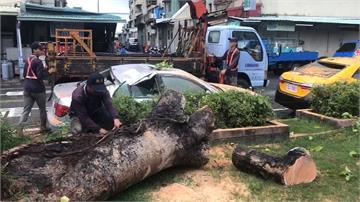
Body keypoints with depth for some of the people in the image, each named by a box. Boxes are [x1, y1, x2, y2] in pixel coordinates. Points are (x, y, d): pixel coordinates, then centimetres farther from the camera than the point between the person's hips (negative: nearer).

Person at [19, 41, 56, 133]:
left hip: (27, 88, 7)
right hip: (37, 89, -7)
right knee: (42, 109, 11)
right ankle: (43, 127, 22)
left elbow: (24, 74, 19)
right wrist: (49, 71, -9)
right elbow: (40, 76, -21)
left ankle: (20, 128, -5)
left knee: (26, 110, 5)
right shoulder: (38, 61, -15)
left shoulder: (28, 60, 12)